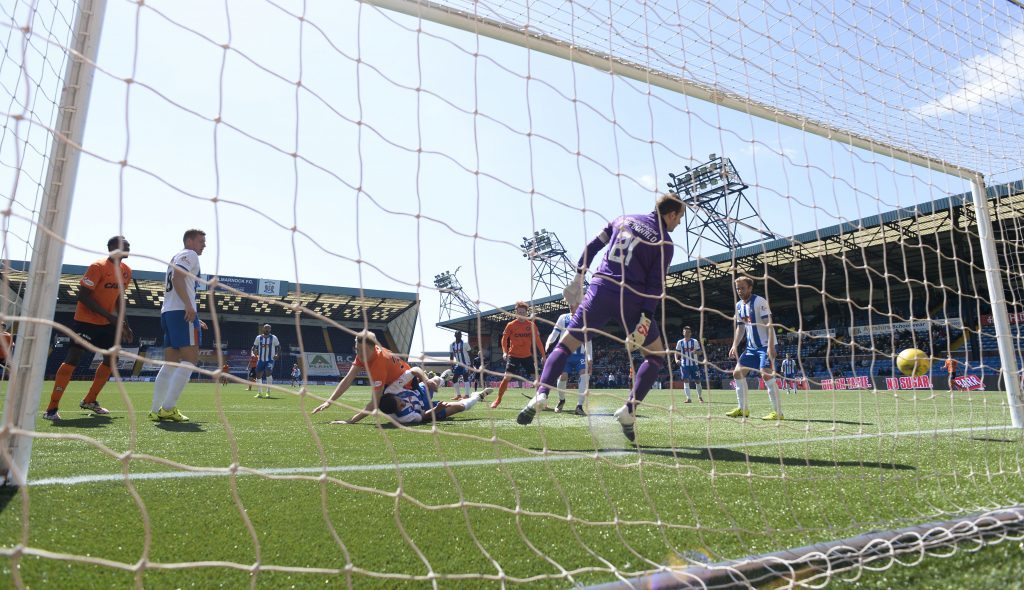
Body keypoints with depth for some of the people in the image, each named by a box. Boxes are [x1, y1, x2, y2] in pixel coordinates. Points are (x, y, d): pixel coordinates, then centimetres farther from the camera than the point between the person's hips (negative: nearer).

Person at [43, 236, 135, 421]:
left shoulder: (126, 271, 5)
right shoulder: (98, 267, -19)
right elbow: (83, 296, -21)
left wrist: (124, 323, 12)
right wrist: (109, 316, -26)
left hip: (107, 322, 8)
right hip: (86, 320, -8)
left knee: (112, 358, 7)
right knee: (73, 358, -12)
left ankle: (89, 401, 21)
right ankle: (51, 408, -8)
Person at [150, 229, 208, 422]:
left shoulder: (176, 258, 30)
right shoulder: (189, 255, 1)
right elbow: (178, 278, -17)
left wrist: (194, 319, 29)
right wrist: (189, 305, -26)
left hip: (167, 312, 10)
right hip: (181, 311, -10)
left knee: (171, 363, 9)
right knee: (190, 359, -12)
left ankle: (155, 410, 6)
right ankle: (168, 408, -18)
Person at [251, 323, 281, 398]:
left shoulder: (274, 338, -1)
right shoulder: (258, 338, 4)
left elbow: (278, 347, 5)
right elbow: (254, 347, 12)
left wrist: (277, 355, -12)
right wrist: (253, 353, -9)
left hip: (270, 360, -3)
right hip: (261, 360, 3)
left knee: (268, 372, -24)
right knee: (258, 375, 4)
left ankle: (268, 392, -18)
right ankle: (259, 393, 22)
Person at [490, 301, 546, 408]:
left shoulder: (531, 325, 0)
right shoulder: (510, 325, -4)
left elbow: (537, 340, 3)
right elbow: (504, 339, 1)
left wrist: (543, 355, 1)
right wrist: (504, 352, -15)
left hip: (527, 356, 2)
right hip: (513, 356, -2)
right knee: (507, 377, -7)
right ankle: (498, 400, 8)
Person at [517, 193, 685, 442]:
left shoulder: (623, 219, 15)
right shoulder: (664, 243, 3)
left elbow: (592, 247, 13)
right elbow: (656, 286, -6)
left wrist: (578, 277, 17)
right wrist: (645, 321, -9)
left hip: (599, 291, 3)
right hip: (632, 301, -3)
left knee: (565, 345, 10)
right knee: (656, 356, 14)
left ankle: (541, 394, -11)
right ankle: (629, 409, -1)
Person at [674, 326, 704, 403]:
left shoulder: (694, 341, -1)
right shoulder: (680, 342, 3)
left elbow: (700, 352, 1)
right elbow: (677, 352, 9)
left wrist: (696, 352, -21)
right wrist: (676, 359, -10)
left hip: (694, 364, 0)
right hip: (684, 364, 0)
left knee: (697, 380, 6)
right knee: (686, 381, -9)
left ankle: (700, 396, 27)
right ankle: (689, 398, -9)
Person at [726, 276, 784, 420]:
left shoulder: (759, 301, -13)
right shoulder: (739, 306, 10)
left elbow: (769, 324, -18)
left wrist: (771, 345, -26)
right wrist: (735, 346, 7)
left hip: (765, 345, -8)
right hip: (751, 346, 8)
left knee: (766, 374, -19)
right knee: (738, 373, 5)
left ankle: (778, 412, -12)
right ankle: (743, 409, 14)